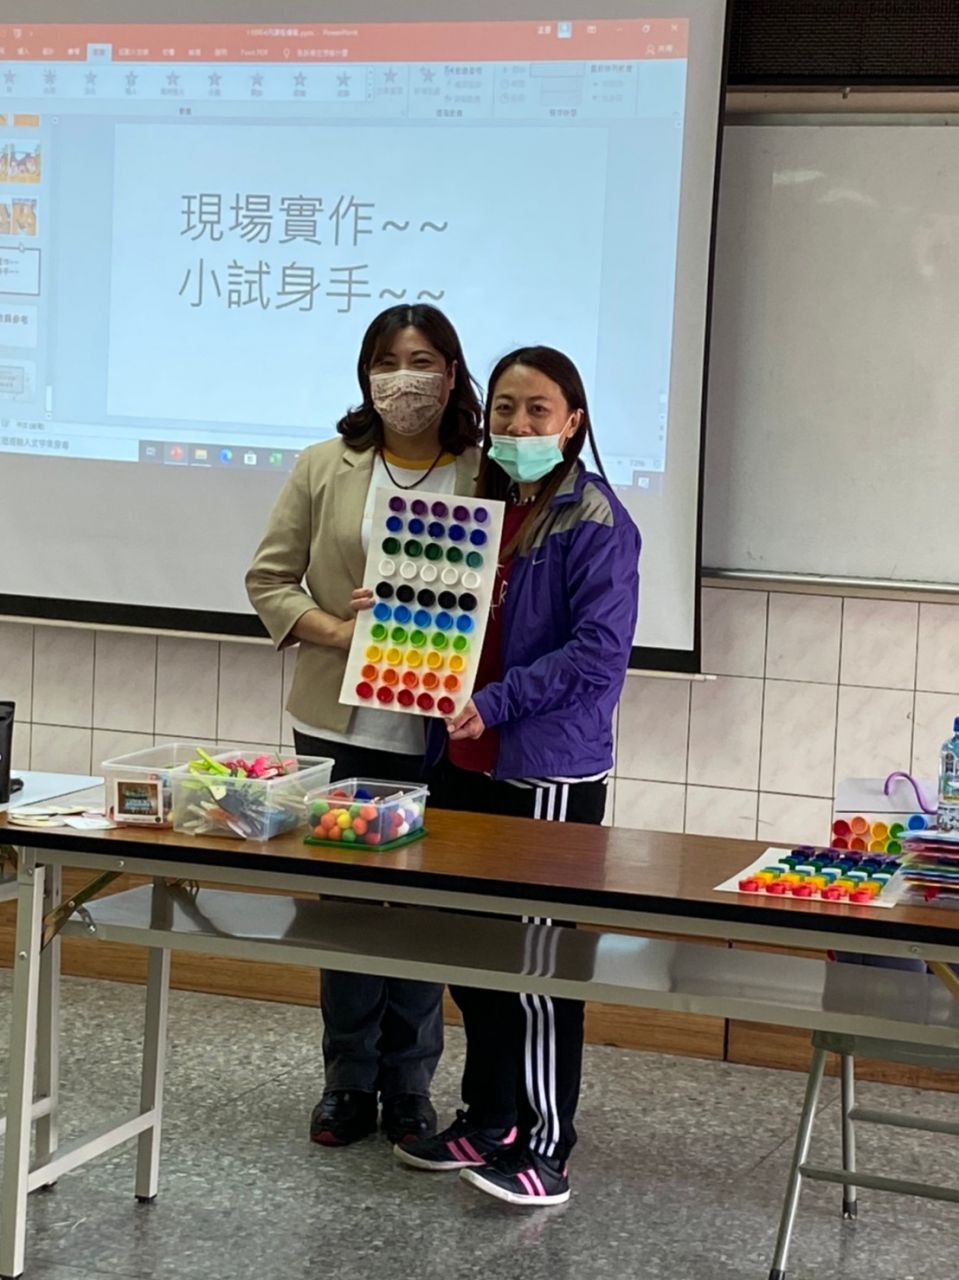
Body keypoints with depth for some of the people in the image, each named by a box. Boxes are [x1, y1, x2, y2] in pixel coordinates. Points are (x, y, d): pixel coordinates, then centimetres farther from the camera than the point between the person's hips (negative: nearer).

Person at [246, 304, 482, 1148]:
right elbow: (270, 579, 6)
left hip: (440, 731, -1)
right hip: (339, 727, 2)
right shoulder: (324, 469, 6)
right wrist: (339, 631, -10)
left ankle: (408, 1086, 19)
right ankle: (350, 1081, 20)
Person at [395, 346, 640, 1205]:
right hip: (470, 762, 8)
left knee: (536, 963, -2)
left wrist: (494, 704, -21)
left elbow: (597, 651, -18)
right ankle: (488, 1121, 28)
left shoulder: (594, 522, -10)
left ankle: (546, 1149, 8)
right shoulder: (484, 506, 13)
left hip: (550, 771, -8)